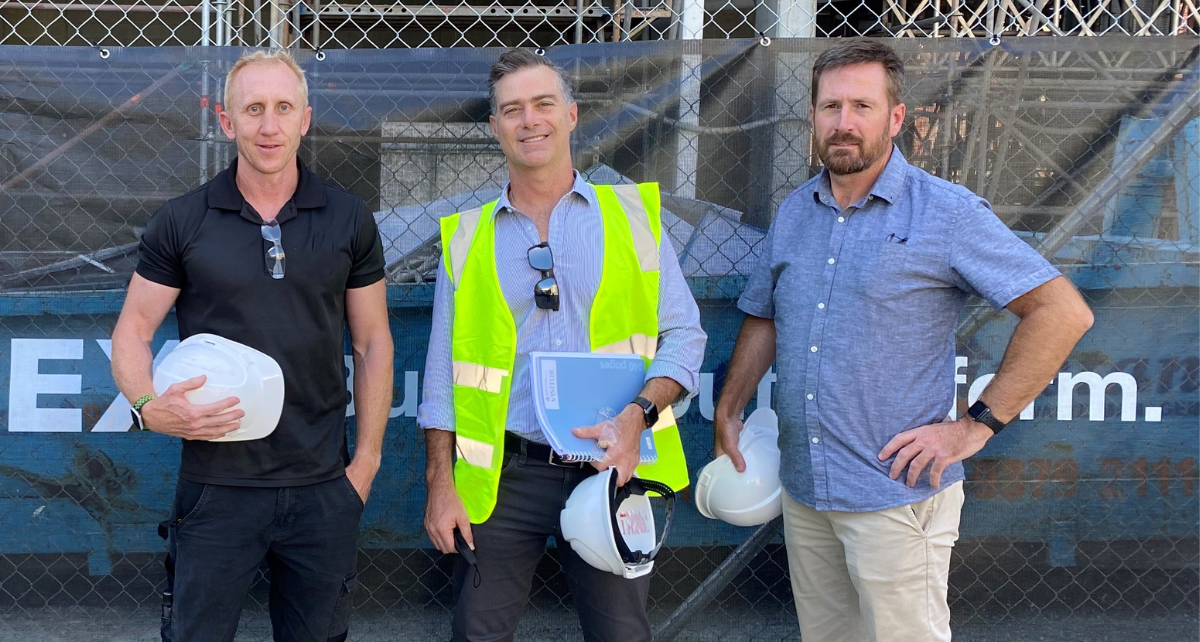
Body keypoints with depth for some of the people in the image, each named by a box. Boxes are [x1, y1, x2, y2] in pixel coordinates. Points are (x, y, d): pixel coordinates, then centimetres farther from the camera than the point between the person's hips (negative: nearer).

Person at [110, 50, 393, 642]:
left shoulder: (348, 219, 4)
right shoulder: (181, 222, 0)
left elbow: (373, 342, 7)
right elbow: (133, 330, 3)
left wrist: (367, 459, 3)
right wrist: (148, 408, -17)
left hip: (324, 488, 1)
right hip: (216, 486, -1)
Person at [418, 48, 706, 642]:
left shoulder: (633, 215, 5)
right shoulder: (467, 237, 8)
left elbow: (683, 334, 2)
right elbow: (443, 374, 8)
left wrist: (638, 413, -15)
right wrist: (441, 483, 1)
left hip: (611, 469, -1)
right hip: (503, 476, 1)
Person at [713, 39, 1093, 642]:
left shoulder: (946, 213, -10)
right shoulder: (794, 212, 10)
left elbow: (1063, 311, -13)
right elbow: (764, 319, 23)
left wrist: (978, 425, -14)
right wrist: (727, 411, 13)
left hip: (895, 495, -6)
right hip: (803, 488, 6)